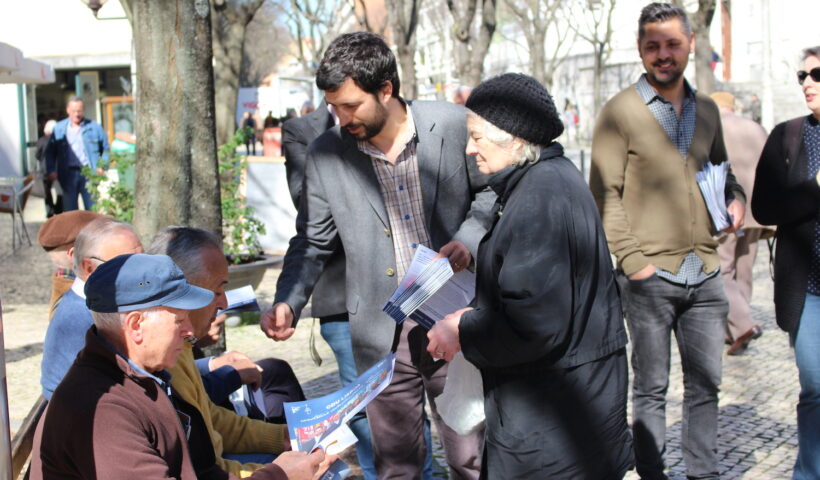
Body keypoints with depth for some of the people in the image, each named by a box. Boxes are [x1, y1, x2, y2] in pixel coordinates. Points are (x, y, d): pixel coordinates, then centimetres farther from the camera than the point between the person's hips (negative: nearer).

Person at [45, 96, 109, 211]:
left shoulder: (94, 127, 6)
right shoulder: (59, 128, 9)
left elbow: (106, 148, 11)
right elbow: (50, 151, 10)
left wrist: (102, 166, -3)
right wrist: (51, 170, -1)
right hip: (69, 174, 1)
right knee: (69, 209, 5)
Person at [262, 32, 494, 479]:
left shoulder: (453, 125, -6)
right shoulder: (325, 154, -2)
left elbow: (491, 190, 8)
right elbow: (312, 242, 6)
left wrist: (468, 239, -10)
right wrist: (287, 303, -9)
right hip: (383, 335, 1)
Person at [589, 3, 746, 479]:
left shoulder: (707, 110, 12)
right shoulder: (621, 111, -4)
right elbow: (604, 194, -7)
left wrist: (736, 197, 5)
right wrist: (632, 259, -13)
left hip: (705, 274, 5)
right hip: (649, 275, -5)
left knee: (706, 382, 11)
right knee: (651, 386, 4)